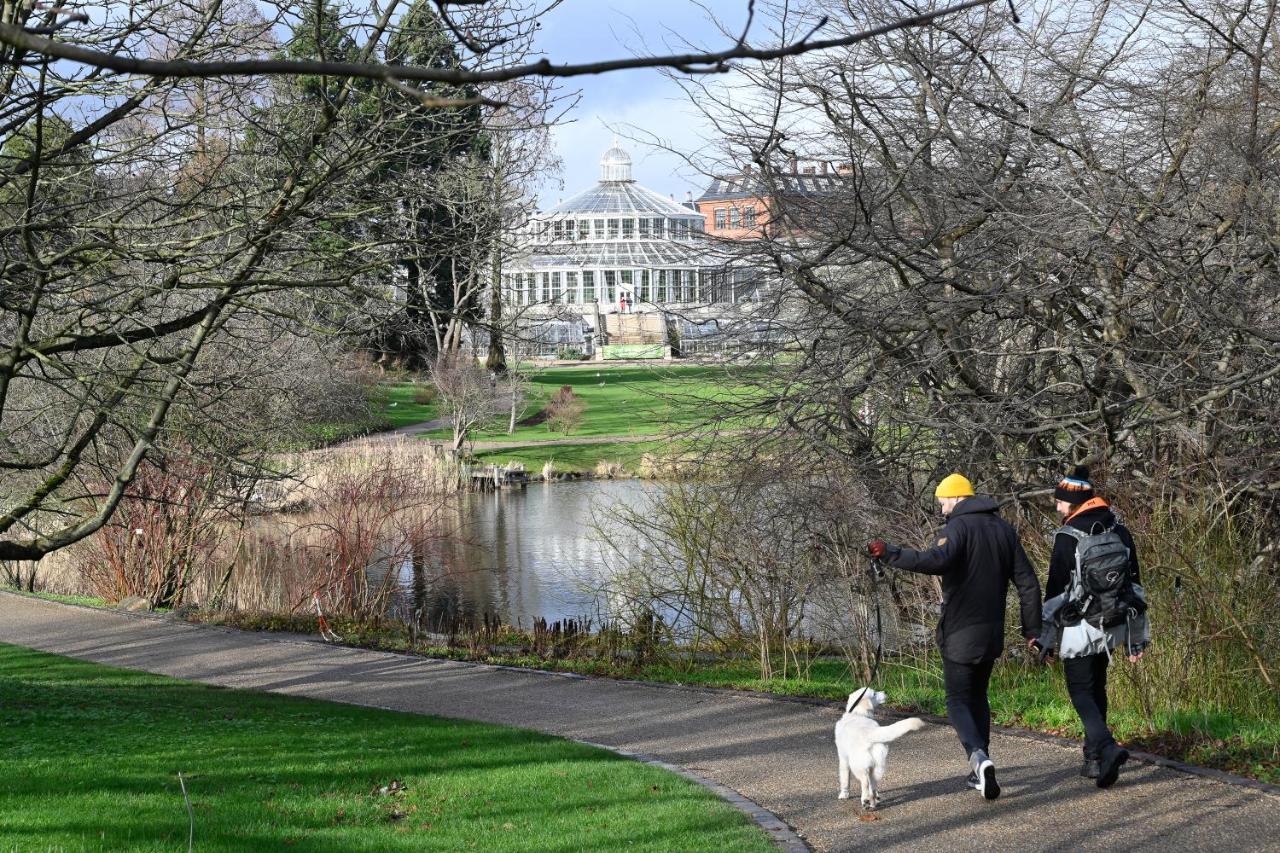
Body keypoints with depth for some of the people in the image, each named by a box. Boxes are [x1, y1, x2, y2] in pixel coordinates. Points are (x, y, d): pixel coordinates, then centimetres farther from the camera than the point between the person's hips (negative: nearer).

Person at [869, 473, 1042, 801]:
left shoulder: (958, 528, -12)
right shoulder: (1003, 529, 10)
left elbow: (936, 561, -33)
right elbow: (1028, 582, 10)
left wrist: (889, 553, -29)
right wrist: (1032, 630, 14)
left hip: (960, 634, -6)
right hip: (992, 634, 6)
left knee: (959, 701, 0)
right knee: (978, 697, 20)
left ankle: (979, 757, -23)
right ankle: (980, 771, 19)